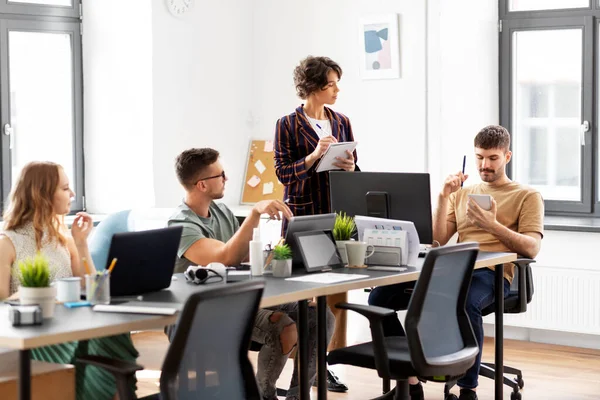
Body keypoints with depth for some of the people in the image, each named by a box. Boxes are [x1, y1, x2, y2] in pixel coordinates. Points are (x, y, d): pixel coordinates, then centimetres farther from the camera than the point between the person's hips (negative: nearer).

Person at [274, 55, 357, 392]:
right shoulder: (288, 125, -3)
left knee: (339, 292, 2)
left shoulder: (342, 122, 10)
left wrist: (350, 167, -8)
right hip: (303, 215, -4)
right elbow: (284, 173, -7)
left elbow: (355, 168, 14)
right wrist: (314, 156, -20)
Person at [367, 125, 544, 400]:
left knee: (464, 304, -42)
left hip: (492, 274, -5)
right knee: (380, 296, -17)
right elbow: (437, 242, 14)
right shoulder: (462, 194, 24)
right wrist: (443, 197, 3)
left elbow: (532, 248, -3)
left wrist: (492, 225, -16)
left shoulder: (527, 196, 10)